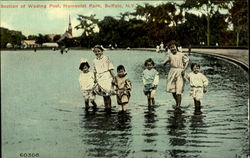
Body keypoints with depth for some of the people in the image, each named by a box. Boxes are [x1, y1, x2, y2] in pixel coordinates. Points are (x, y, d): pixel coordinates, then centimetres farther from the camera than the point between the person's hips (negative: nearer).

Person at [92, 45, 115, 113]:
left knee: (107, 93, -9)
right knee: (103, 93, 7)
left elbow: (110, 68, 0)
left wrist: (113, 76, -3)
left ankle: (109, 107, -1)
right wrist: (95, 78, 10)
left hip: (106, 76, -4)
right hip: (99, 78, 4)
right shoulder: (94, 61, 10)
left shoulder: (105, 58, -1)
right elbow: (95, 71, 16)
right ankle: (106, 106, 15)